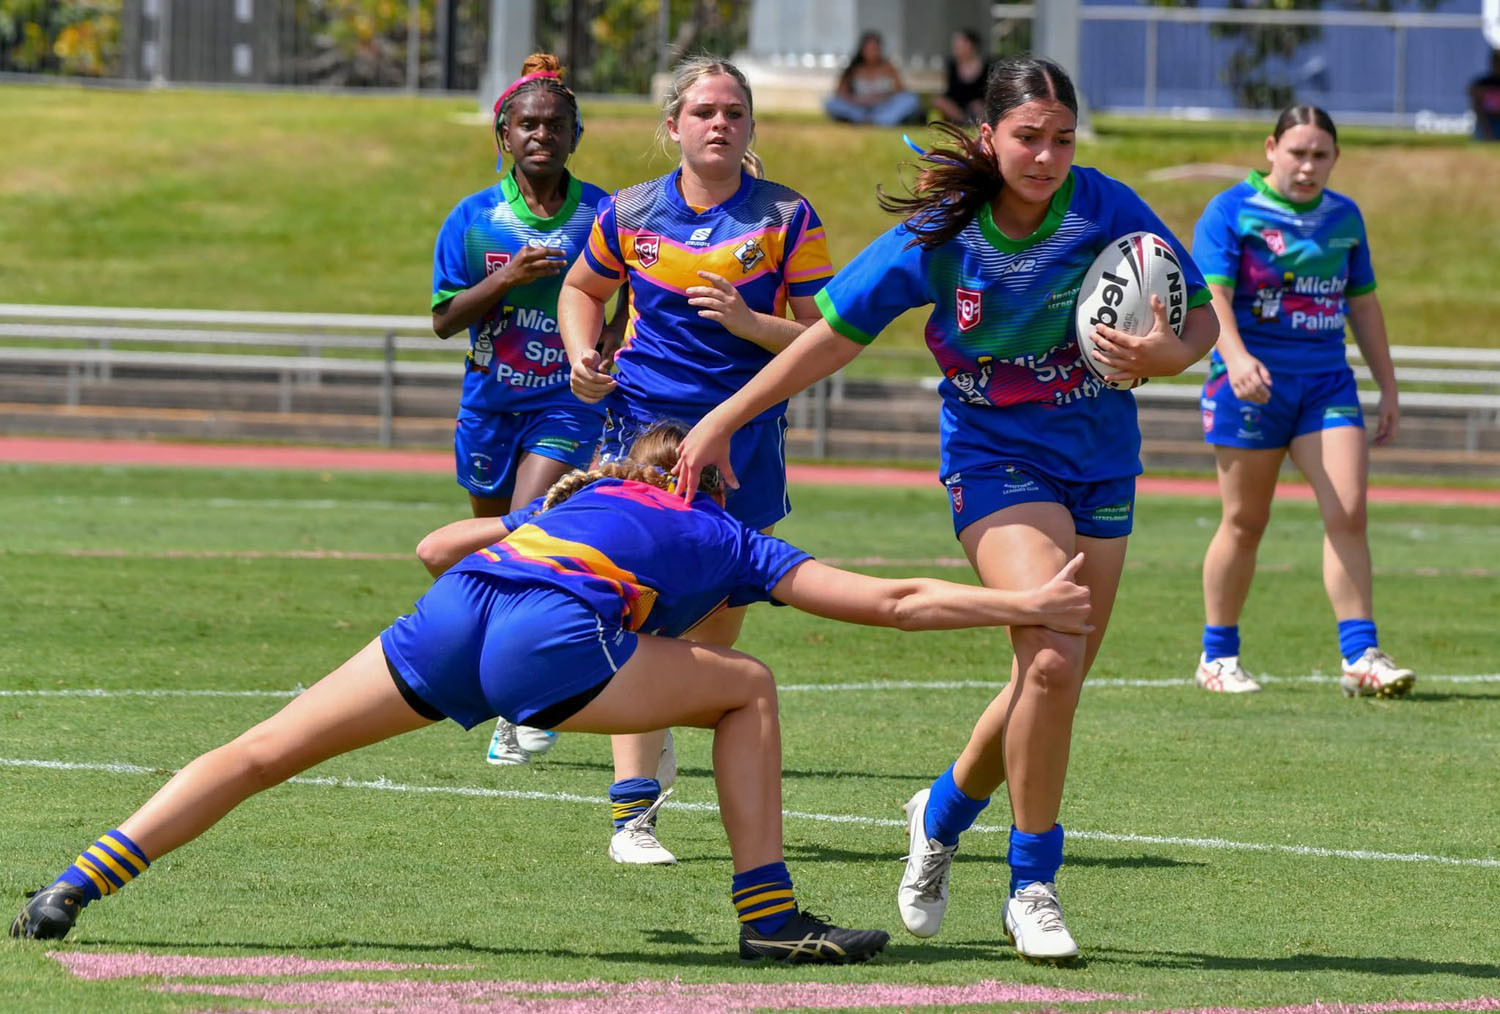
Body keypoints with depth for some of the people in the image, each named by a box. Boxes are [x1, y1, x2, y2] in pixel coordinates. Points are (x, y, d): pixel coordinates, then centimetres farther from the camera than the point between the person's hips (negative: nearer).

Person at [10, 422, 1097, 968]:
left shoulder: (573, 499, 37)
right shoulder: (730, 543, 26)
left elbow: (436, 544, 45)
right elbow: (893, 601, 23)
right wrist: (1022, 607, 30)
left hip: (449, 619, 4)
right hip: (554, 644, -4)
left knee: (258, 755, 9)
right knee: (748, 689, 17)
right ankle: (769, 915, 11)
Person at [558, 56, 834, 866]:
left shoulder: (787, 219, -2)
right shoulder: (630, 214, 3)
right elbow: (582, 289, 22)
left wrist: (747, 321, -19)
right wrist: (581, 354, 3)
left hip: (744, 435, 1)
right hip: (644, 426, -1)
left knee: (720, 626, 9)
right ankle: (632, 811, -14)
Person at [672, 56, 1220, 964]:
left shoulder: (1106, 211, -11)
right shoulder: (939, 237, -12)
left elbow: (1203, 318, -4)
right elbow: (837, 335, -2)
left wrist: (1170, 354, -28)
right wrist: (724, 419, -2)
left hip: (1101, 464, 3)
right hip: (996, 457, -3)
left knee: (1051, 685, 7)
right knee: (1052, 659, -23)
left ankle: (944, 813, 38)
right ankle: (1033, 889, -8)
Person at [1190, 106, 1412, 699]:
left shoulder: (1343, 217, 12)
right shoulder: (1232, 211, -4)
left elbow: (1363, 304, 20)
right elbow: (1210, 293, -15)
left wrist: (1388, 388, 19)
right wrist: (1236, 357, -32)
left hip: (1327, 381, 4)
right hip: (1253, 381, -4)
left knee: (1348, 514, -9)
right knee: (1244, 523, 3)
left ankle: (1361, 658, -8)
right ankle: (1217, 657, 16)